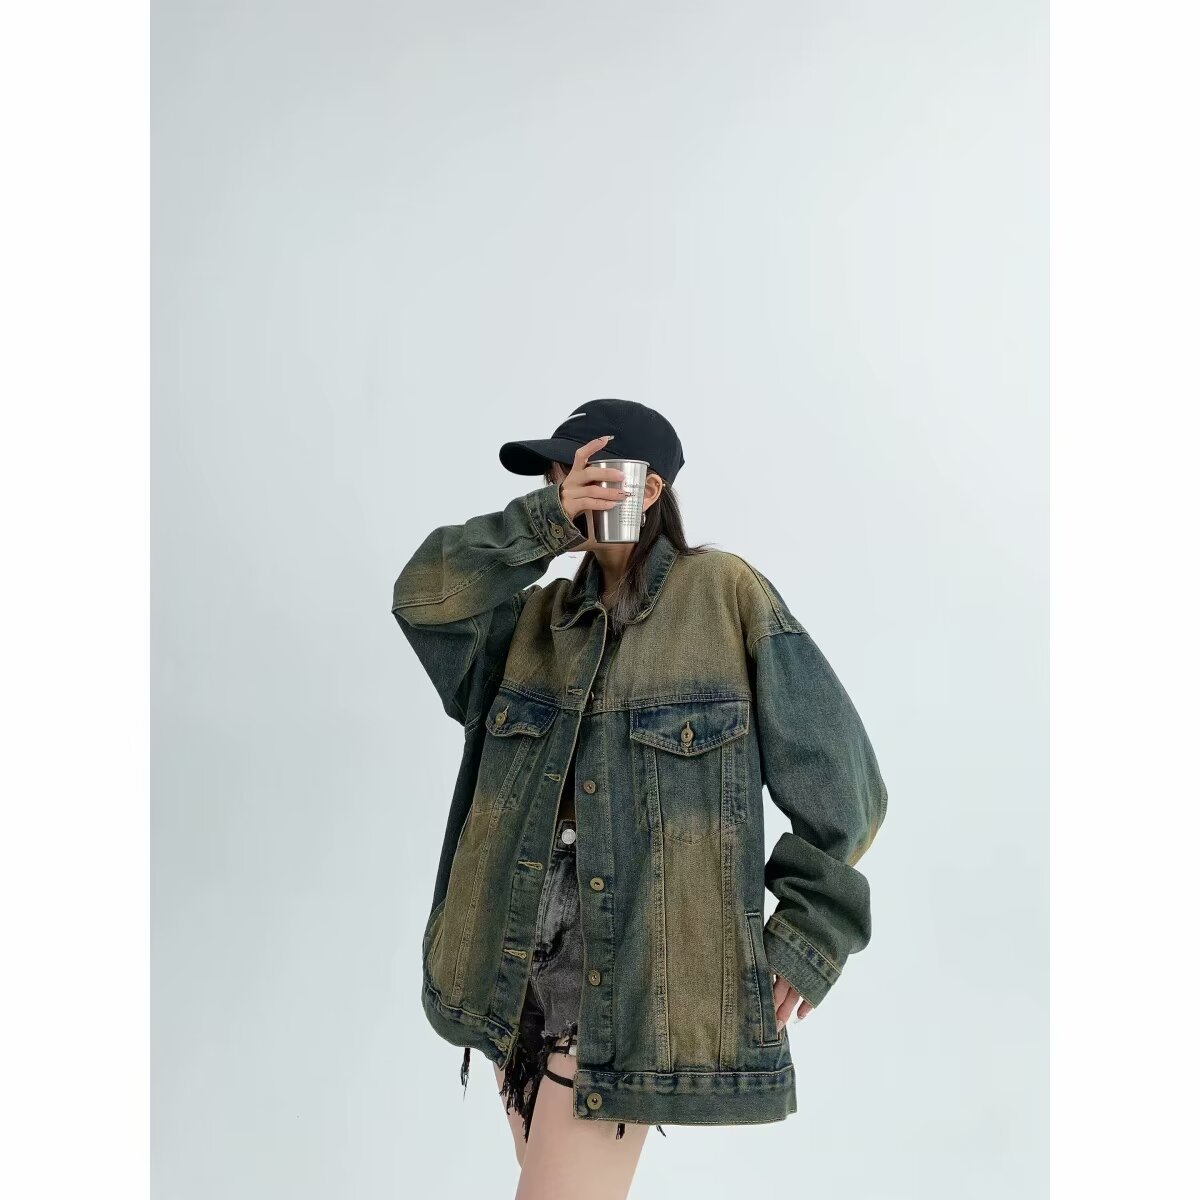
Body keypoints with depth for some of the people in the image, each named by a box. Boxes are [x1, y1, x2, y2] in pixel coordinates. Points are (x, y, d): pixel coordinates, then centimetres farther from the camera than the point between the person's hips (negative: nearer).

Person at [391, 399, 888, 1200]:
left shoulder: (724, 592, -6)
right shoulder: (540, 615, 9)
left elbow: (833, 771, -5)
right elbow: (426, 597, -7)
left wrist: (810, 931, -5)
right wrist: (545, 523, -15)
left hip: (636, 975, -5)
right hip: (518, 966, 6)